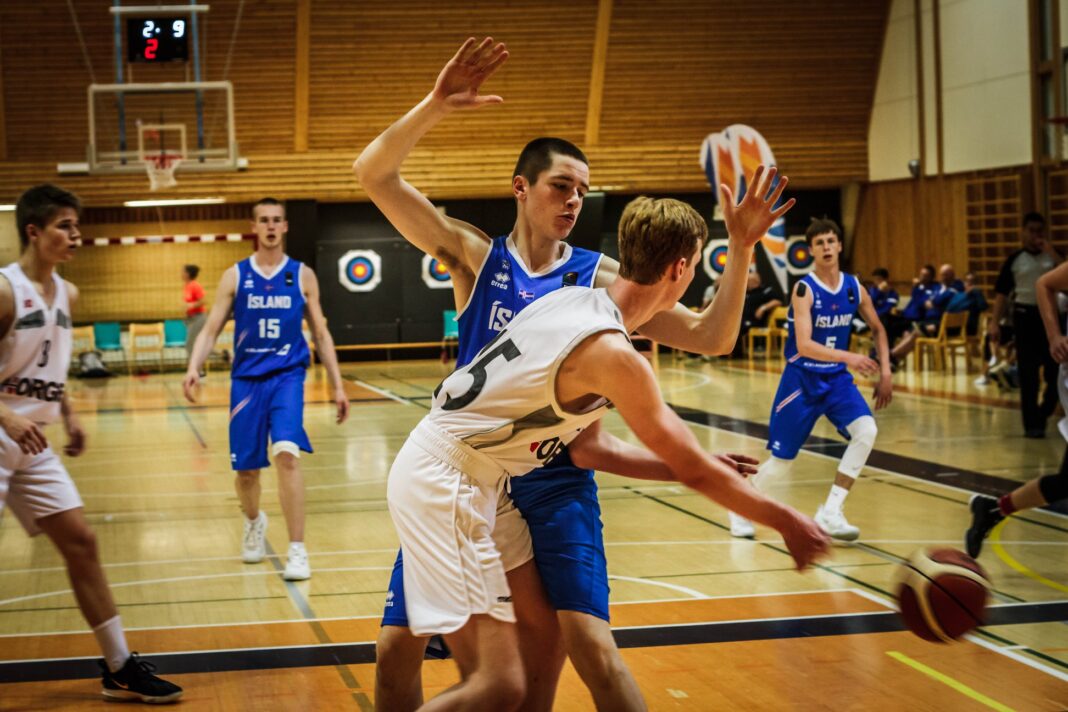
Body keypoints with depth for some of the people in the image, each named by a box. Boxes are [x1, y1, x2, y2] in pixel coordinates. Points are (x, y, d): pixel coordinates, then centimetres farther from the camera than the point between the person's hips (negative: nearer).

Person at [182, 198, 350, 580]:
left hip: (287, 375, -1)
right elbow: (211, 329, 2)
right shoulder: (235, 276, 4)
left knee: (287, 454, -22)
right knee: (245, 468, 7)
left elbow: (321, 334, 11)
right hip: (246, 377, 1)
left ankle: (297, 550, -17)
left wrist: (337, 385, 7)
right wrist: (194, 368, -16)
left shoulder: (302, 275, 5)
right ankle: (254, 522, 41)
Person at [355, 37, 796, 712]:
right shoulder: (475, 255, 0)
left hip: (555, 479, -1)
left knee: (592, 648, -15)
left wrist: (740, 250, -19)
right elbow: (374, 174, -10)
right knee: (397, 647, 1)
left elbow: (711, 337, -6)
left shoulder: (598, 275, 0)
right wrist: (436, 106, -24)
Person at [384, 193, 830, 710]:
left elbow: (583, 450, 13)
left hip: (431, 469, 10)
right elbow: (693, 472, -12)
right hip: (445, 480, -10)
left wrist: (698, 468, 15)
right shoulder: (613, 354, -19)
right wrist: (788, 523, 0)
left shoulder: (575, 299, 8)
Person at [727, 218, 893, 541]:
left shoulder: (854, 288, -1)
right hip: (802, 380, -4)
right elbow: (804, 345, -28)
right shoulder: (804, 289, -17)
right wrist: (848, 356, -39)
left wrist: (885, 372, 4)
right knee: (782, 459, 2)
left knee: (866, 431, -21)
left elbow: (878, 329, 15)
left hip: (836, 379, 4)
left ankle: (830, 513, -14)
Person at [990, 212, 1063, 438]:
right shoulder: (1014, 260, 1)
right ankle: (1032, 424, 3)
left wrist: (1052, 252, -16)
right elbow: (1002, 293, 1)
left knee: (1055, 371, 3)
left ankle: (1042, 414, 24)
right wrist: (994, 323, -7)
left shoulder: (1052, 256, 5)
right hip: (1025, 315, -2)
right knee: (1028, 374, -1)